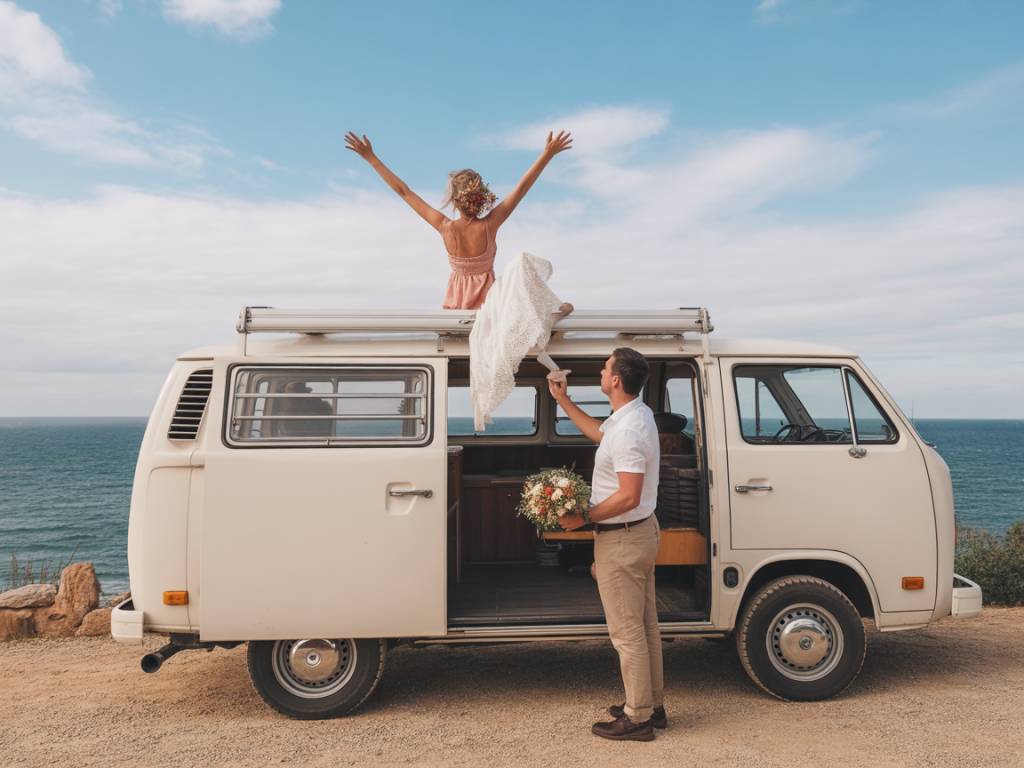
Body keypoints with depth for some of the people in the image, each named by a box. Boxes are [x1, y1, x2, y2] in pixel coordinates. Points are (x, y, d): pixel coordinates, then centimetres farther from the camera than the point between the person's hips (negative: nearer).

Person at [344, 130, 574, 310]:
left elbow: (403, 191, -13)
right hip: (486, 300, -2)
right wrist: (548, 154, -12)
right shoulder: (489, 226, -21)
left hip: (456, 301, 2)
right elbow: (522, 187, -17)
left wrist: (370, 157, -7)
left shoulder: (445, 228, -18)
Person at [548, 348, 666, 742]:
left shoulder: (627, 431, -26)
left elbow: (628, 496, -30)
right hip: (641, 532, 11)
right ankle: (652, 704, 31)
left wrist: (583, 517, -20)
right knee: (645, 624, 18)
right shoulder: (637, 414, 7)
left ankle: (637, 718, 13)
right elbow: (599, 433, 26)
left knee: (626, 631, 1)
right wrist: (563, 401, 28)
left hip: (621, 539, -11)